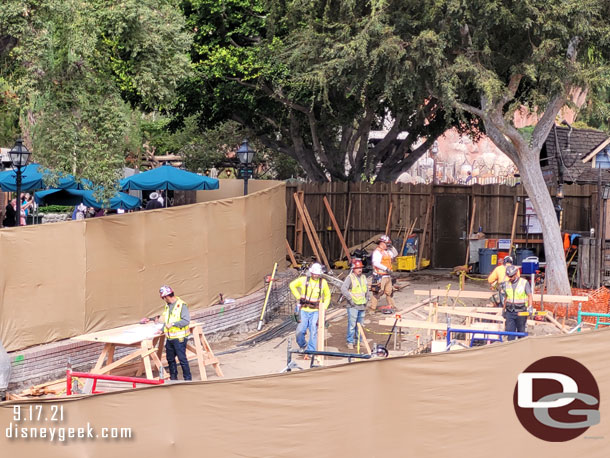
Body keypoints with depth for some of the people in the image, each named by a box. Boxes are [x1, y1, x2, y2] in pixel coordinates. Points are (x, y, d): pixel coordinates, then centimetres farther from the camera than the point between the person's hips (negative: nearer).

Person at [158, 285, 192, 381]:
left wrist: (173, 324, -22)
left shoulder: (181, 305, -14)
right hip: (169, 337, 8)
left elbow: (186, 320, -20)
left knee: (182, 358, -5)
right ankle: (173, 377, 27)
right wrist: (162, 329, 13)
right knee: (170, 358, 14)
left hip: (179, 337, -8)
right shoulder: (167, 306, 12)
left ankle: (188, 378, 4)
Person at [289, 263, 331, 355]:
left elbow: (327, 295, 17)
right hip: (303, 310, 0)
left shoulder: (323, 282, 3)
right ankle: (303, 345, 24)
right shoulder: (304, 280, -1)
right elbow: (292, 285, 13)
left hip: (315, 311, 0)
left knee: (313, 331, -6)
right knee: (300, 330, -4)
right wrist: (298, 296, 5)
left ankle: (311, 351, 2)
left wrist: (324, 306, 4)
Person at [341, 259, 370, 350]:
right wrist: (350, 299, -19)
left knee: (360, 324, 13)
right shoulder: (350, 278, -9)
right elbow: (343, 288, -19)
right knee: (352, 324, -8)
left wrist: (367, 298, 14)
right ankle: (350, 342, -2)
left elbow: (367, 289, 26)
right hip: (353, 305, -6)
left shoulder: (363, 277, 13)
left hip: (362, 305, 7)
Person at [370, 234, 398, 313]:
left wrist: (392, 247, 11)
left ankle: (392, 305, 28)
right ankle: (373, 308, -2)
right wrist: (386, 268, -27)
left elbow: (395, 254, 29)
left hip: (387, 276, 9)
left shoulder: (387, 252, 15)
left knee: (389, 291, 17)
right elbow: (376, 263, -25)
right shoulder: (377, 252, -13)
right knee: (378, 292, -7)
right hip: (380, 276, -9)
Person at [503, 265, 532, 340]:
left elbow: (530, 296, -9)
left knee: (521, 331, 6)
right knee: (509, 331, -4)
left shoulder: (524, 283, -5)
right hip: (510, 312, 3)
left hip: (521, 312, -3)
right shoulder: (507, 284, 9)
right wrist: (504, 310, 21)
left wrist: (530, 307, -24)